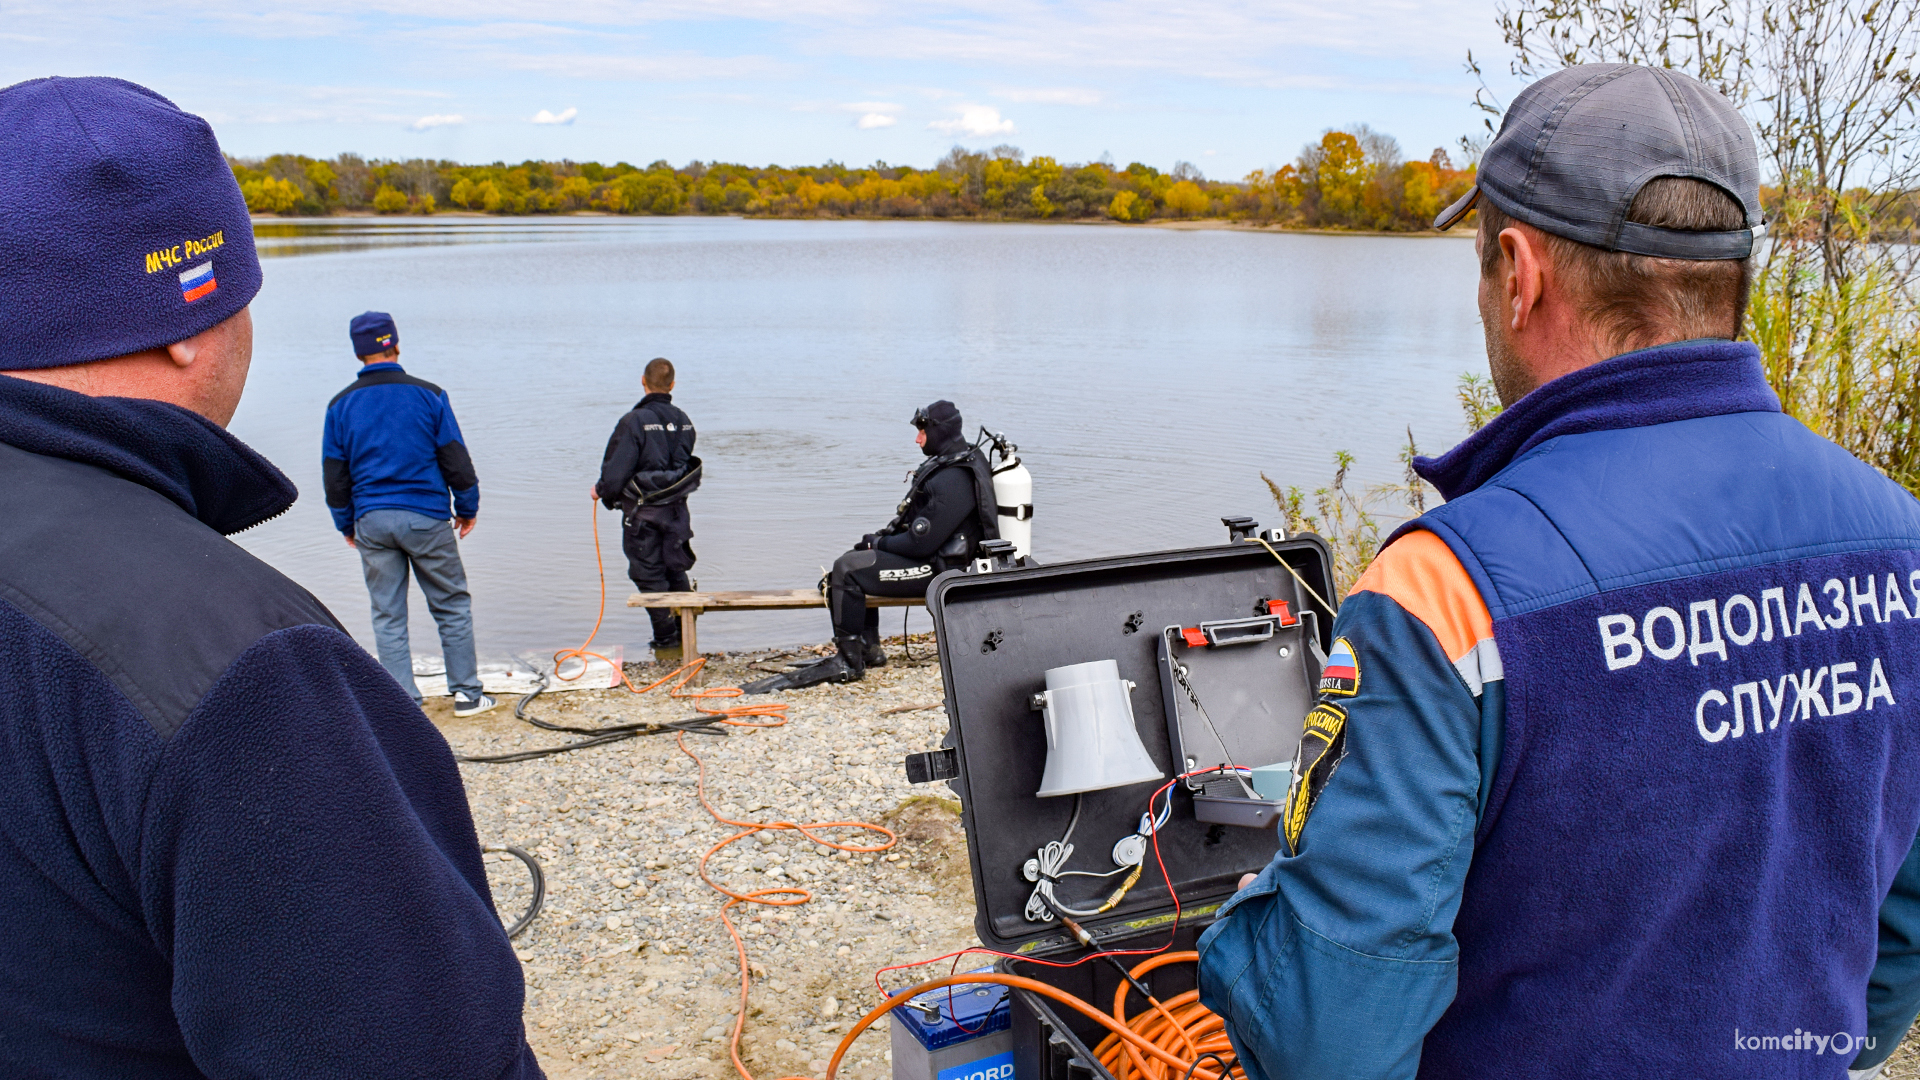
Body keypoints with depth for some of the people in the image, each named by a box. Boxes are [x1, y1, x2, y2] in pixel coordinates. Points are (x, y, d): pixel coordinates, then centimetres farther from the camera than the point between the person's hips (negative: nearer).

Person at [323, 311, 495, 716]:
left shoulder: (341, 405, 3)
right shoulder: (428, 395, -3)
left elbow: (334, 474, 8)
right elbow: (455, 460, -1)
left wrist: (346, 524, 20)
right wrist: (468, 508, 11)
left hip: (371, 520, 2)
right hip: (425, 517, -2)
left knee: (388, 616, 9)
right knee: (452, 606, 9)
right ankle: (466, 693, 11)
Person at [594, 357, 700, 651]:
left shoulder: (634, 421, -17)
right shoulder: (683, 421, 2)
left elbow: (617, 470, -18)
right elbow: (686, 464, 7)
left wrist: (602, 492, 1)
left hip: (643, 512, -6)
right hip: (677, 508, 6)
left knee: (649, 576, 5)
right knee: (676, 572, 18)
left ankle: (666, 638, 8)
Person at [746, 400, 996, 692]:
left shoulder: (952, 480, -24)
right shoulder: (947, 463, 10)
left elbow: (920, 543, -26)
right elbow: (916, 525, 18)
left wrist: (878, 542, -10)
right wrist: (879, 538, 5)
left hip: (938, 569, -11)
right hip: (933, 556, 11)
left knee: (847, 569, -17)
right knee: (858, 562, 22)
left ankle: (848, 663, -10)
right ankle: (868, 649, 23)